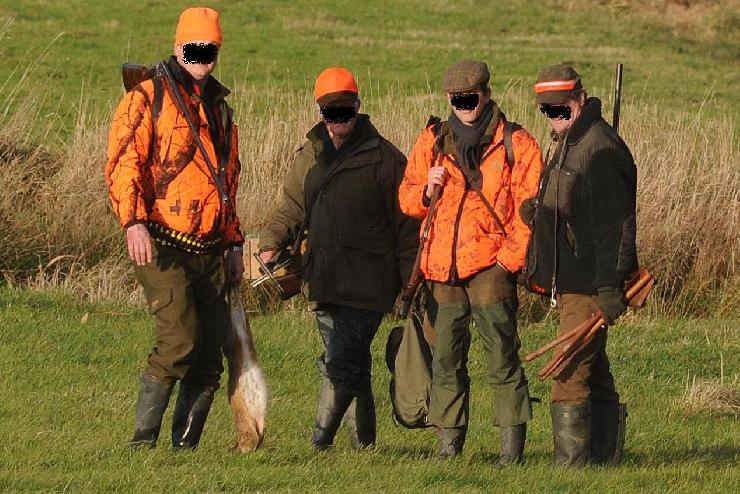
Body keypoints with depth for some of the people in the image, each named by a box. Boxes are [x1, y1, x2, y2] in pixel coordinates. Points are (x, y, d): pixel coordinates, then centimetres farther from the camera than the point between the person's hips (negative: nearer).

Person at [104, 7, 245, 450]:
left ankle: (185, 447, 8)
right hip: (164, 246, -7)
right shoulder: (148, 98, -1)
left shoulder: (220, 109, 20)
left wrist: (235, 243, 22)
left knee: (209, 360, 1)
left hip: (210, 251, 7)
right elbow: (123, 164, -11)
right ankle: (143, 442, -13)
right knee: (180, 340, -20)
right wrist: (134, 221, -25)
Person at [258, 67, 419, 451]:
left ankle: (320, 442, -12)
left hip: (366, 285, -6)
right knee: (353, 366, 11)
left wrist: (411, 284, -6)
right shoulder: (309, 157, 14)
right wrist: (272, 243, -2)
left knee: (341, 363, -14)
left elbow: (404, 225, -2)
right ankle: (363, 443, 17)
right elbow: (292, 208, 18)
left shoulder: (383, 158, -3)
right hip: (323, 282, 6)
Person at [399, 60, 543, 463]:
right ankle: (448, 444, 13)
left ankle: (512, 445, -8)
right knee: (446, 359, 7)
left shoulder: (515, 144, 1)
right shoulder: (432, 142, 13)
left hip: (490, 263, -5)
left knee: (501, 355, -9)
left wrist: (510, 258, -10)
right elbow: (406, 199, 16)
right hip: (442, 265, 5)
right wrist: (426, 190, -7)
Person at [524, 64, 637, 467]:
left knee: (570, 376, -12)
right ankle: (605, 453, 23)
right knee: (594, 374, 16)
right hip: (571, 282, 11)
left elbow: (615, 222, -21)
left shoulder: (599, 147, -16)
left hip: (588, 286, -11)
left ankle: (571, 460, -12)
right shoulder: (568, 143, 17)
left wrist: (610, 286, -25)